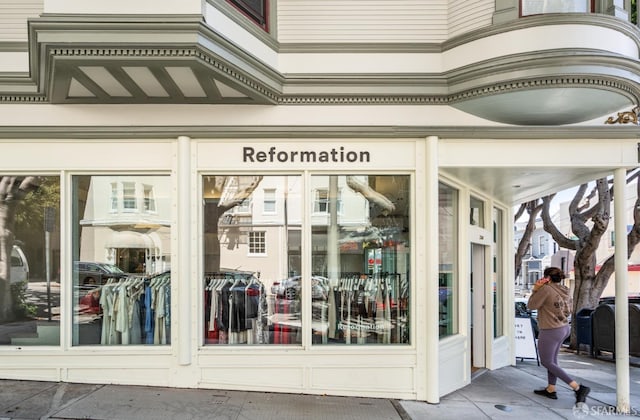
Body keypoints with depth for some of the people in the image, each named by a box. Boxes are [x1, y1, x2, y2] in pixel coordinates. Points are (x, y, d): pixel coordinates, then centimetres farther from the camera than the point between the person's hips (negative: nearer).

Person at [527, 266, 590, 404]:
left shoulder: (546, 289, -20)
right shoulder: (566, 290, 4)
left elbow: (531, 305, -13)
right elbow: (569, 309, 17)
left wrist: (535, 290, -3)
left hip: (550, 331, -9)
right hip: (564, 328, 9)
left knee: (547, 362, 3)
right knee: (552, 359, 20)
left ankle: (578, 388, -5)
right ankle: (551, 390, 26)